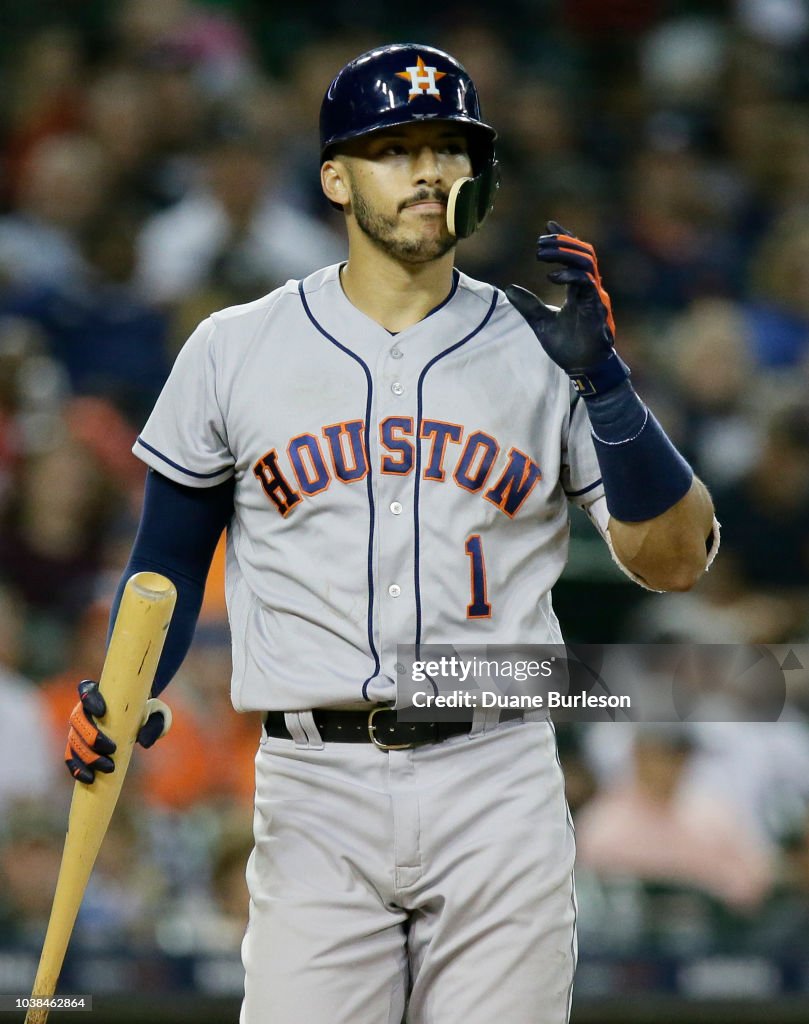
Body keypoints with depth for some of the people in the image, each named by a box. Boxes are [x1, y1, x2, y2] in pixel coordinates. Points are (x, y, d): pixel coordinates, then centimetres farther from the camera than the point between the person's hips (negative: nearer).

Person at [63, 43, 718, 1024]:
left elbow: (674, 560, 1)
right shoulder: (235, 351, 6)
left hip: (499, 787, 1)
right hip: (315, 795, 0)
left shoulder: (539, 348, 6)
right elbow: (173, 557, 13)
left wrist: (602, 379, -10)